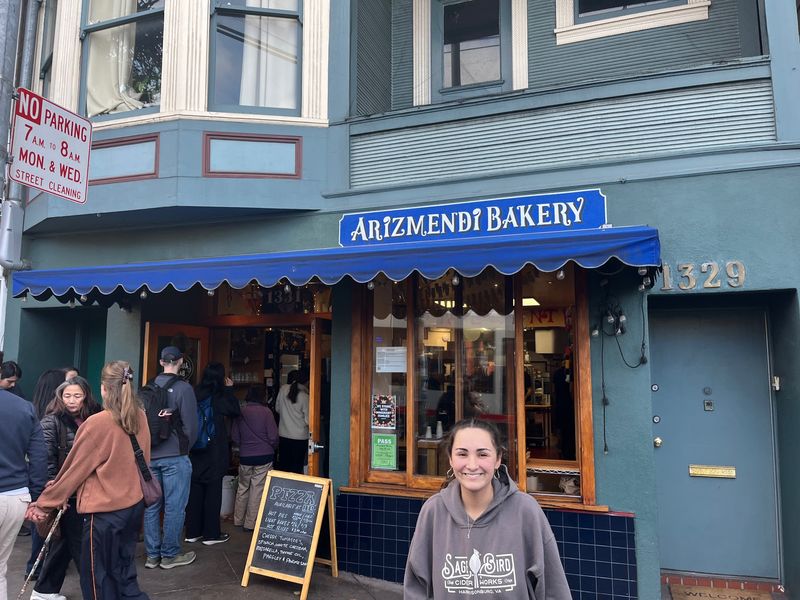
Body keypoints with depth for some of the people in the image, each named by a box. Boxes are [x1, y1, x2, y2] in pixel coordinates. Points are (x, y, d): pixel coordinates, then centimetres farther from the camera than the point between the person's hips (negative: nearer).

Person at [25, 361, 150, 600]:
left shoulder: (97, 423, -16)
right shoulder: (140, 417, -1)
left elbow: (74, 468, -8)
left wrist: (45, 503, 3)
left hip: (105, 509, -6)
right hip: (134, 504, 6)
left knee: (97, 577, 11)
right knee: (123, 573, 19)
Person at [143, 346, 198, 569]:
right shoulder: (183, 388, -12)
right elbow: (190, 425, -11)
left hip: (150, 455, 6)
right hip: (175, 456, -6)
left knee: (151, 506, 13)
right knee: (174, 507, 5)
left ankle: (152, 555, 23)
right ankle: (169, 555, 14)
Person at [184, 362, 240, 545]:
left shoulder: (195, 395, 0)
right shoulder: (218, 398, -13)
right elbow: (235, 411, 0)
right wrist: (229, 389, 4)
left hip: (195, 451, 5)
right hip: (214, 453, -5)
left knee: (194, 491, 10)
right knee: (213, 492, 3)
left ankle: (192, 532, 18)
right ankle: (211, 534, 8)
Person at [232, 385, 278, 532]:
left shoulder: (240, 413, 0)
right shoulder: (266, 412, -10)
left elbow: (235, 437, 7)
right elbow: (273, 436, -10)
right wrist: (273, 448, 10)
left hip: (245, 457, 4)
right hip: (264, 456, -3)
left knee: (242, 488, 17)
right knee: (257, 489, 4)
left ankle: (238, 520, 26)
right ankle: (250, 523, 8)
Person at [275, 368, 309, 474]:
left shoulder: (283, 389, -4)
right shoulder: (305, 397, -17)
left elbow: (277, 408, 9)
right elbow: (308, 421, -13)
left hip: (283, 434, 4)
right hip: (299, 437, -4)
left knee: (283, 464, 15)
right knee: (296, 468, 6)